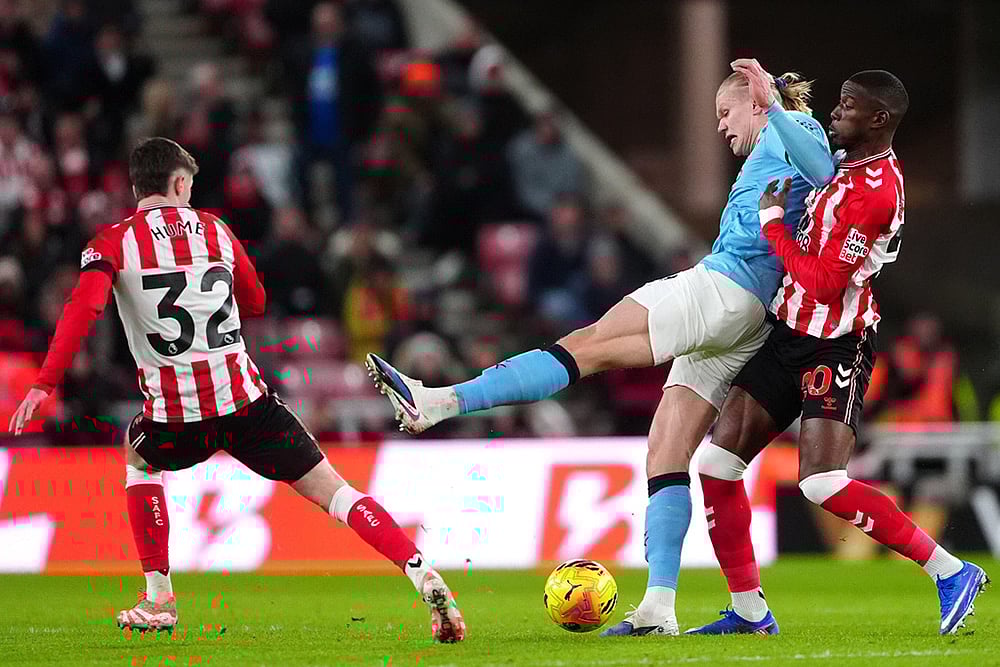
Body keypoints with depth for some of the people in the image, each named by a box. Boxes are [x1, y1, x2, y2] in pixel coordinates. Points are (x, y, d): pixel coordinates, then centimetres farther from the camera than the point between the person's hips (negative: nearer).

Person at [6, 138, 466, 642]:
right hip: (245, 401, 1)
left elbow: (83, 308, -15)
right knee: (332, 489, 3)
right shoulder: (216, 231, 11)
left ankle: (158, 598, 26)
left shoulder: (113, 243, 2)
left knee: (138, 457, 33)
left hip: (175, 415, -1)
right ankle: (423, 577, -15)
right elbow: (255, 302, 23)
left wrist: (44, 384, -18)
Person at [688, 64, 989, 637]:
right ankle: (749, 611, 9)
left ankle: (953, 573, -9)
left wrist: (773, 222, -13)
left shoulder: (874, 191, -21)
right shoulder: (852, 164, 9)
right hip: (790, 337, 10)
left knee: (824, 485, -21)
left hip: (835, 347, -10)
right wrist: (773, 102, 33)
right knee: (717, 463, 2)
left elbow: (824, 284, -23)